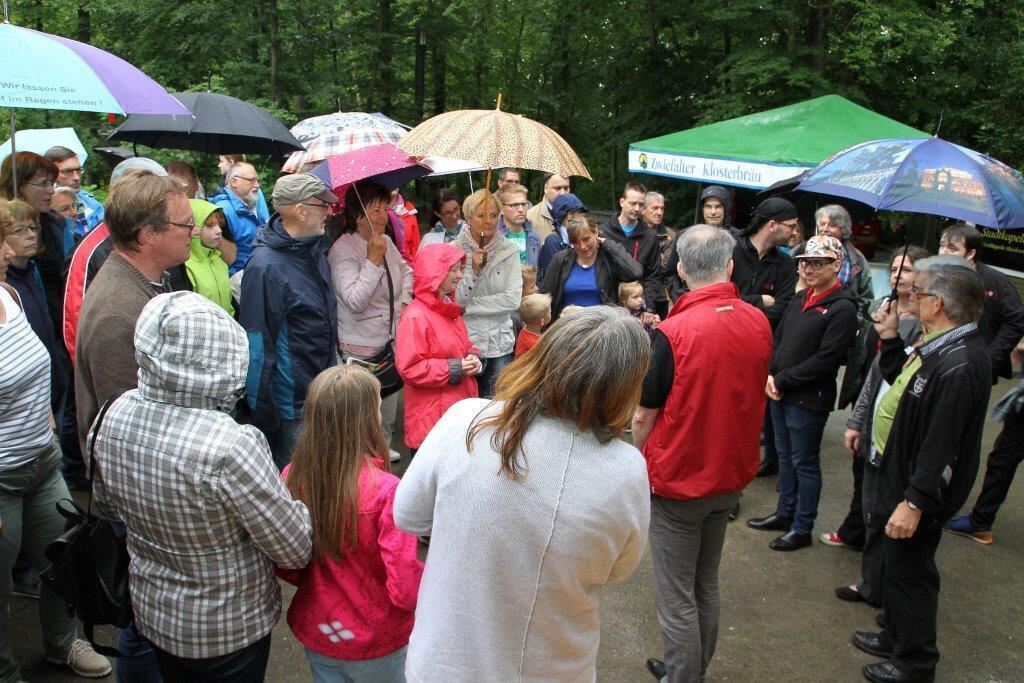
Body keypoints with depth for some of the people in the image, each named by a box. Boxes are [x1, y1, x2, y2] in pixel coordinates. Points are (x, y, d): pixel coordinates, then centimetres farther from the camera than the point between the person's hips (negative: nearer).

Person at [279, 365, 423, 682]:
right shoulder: (385, 491, -28)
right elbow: (404, 590, -25)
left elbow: (284, 567, -3)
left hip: (315, 634, 4)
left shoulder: (290, 478, -15)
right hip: (377, 646, -3)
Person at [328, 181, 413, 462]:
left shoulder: (387, 243, 4)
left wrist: (404, 302, 8)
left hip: (390, 341, 8)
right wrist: (374, 260, -27)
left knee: (389, 412, 22)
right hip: (360, 350, -7)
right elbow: (354, 301, -26)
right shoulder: (342, 250, -18)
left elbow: (406, 271, 23)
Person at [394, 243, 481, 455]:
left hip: (460, 409, 9)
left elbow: (464, 346, 24)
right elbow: (409, 368, -20)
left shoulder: (449, 309, 14)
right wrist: (453, 369, -20)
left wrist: (473, 358, 0)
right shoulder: (415, 317, -16)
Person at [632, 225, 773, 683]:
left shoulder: (673, 333, -23)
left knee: (677, 599, 8)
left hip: (678, 480, -6)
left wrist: (635, 468, 0)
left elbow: (644, 415, -15)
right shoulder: (759, 323, -6)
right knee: (706, 586, 22)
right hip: (731, 475, 6)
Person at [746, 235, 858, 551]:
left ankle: (802, 528, 19)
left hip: (809, 400, -8)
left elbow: (826, 359, -20)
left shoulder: (842, 308, -15)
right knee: (786, 457, 19)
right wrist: (770, 375, -3)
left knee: (805, 463, 5)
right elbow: (779, 338, 14)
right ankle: (785, 513, 35)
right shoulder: (800, 299, 10)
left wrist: (782, 380, -15)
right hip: (780, 394, 8)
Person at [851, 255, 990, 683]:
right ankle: (896, 638, 43)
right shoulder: (941, 345, 3)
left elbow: (942, 445, -30)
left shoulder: (959, 363, -29)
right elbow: (901, 383, 17)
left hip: (918, 490, -10)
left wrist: (915, 502, -27)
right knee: (896, 566, 24)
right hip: (899, 470, 10)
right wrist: (890, 339, 6)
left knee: (909, 575, 7)